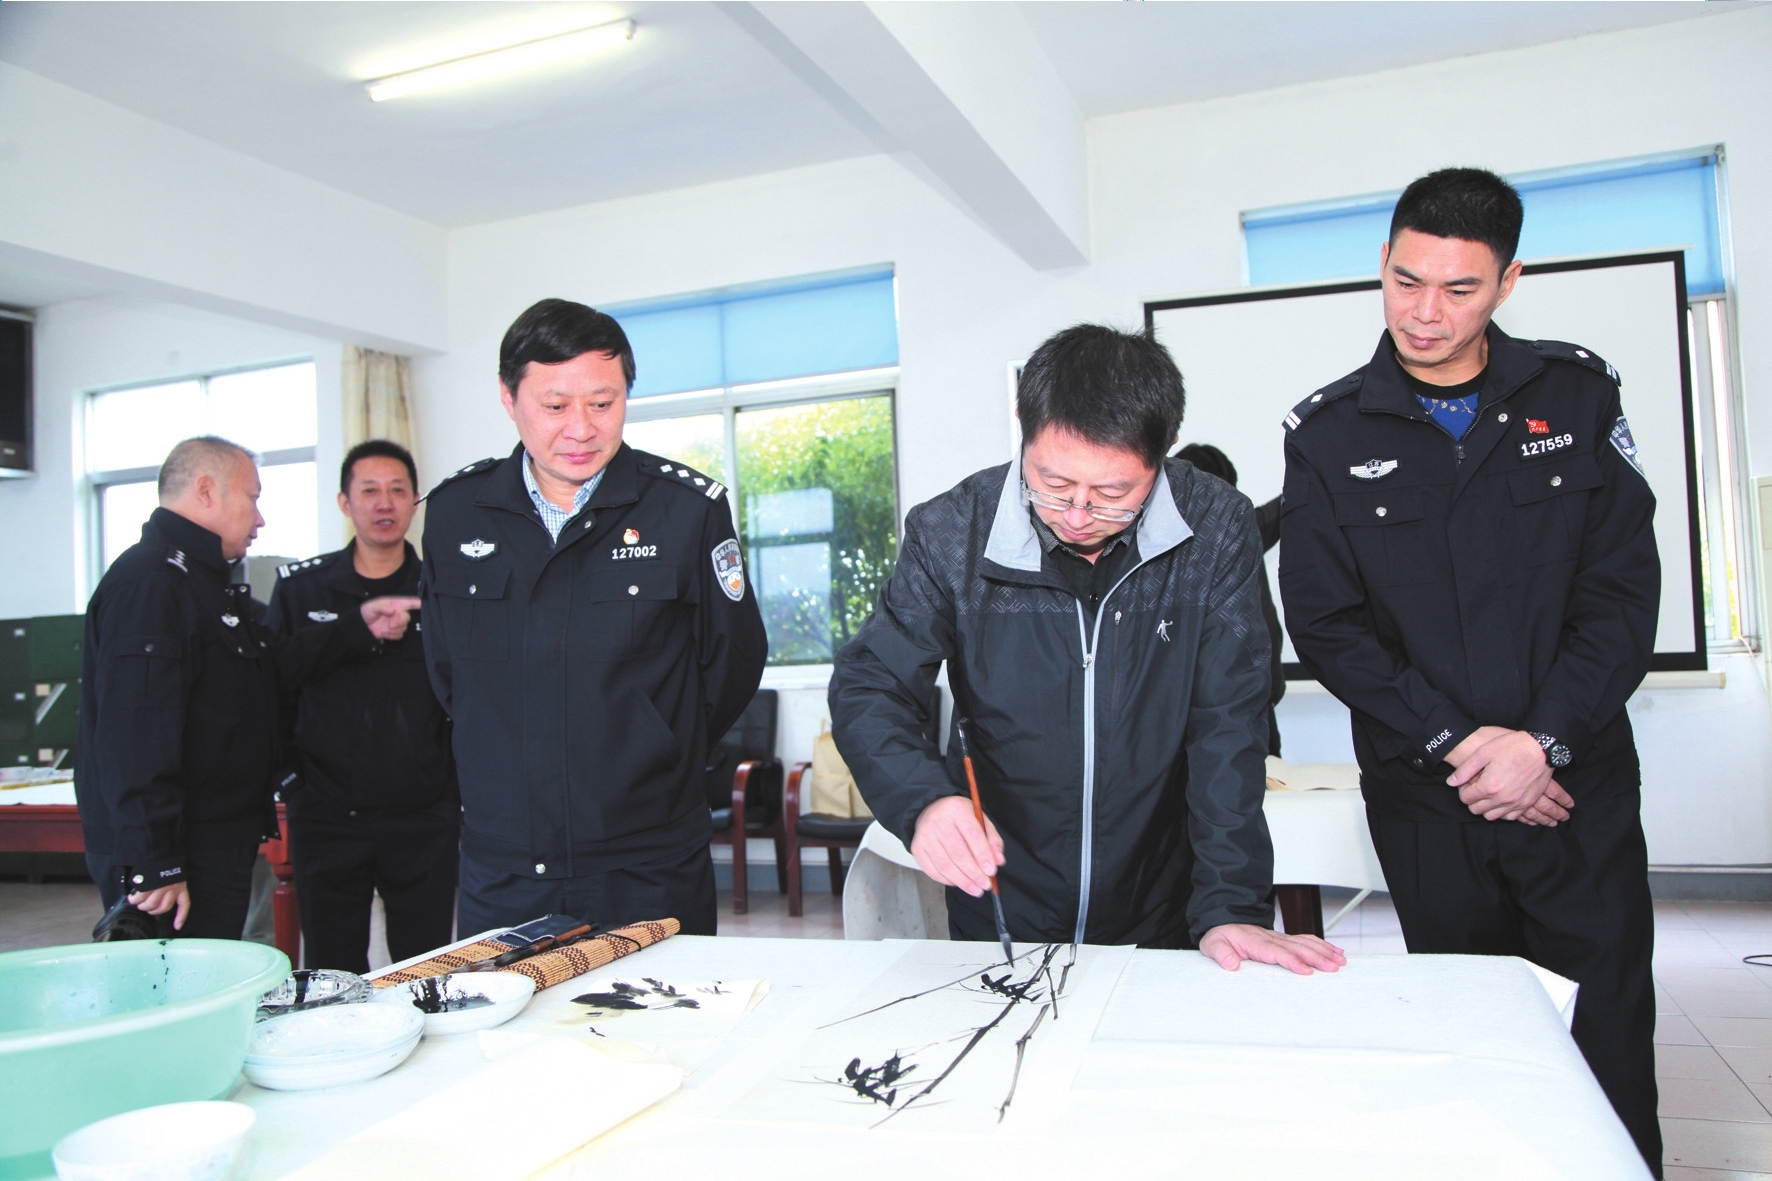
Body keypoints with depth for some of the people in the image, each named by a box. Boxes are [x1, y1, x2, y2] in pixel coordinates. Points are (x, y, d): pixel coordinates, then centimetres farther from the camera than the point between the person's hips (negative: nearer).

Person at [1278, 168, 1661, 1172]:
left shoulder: (1578, 395, 3)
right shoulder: (1328, 435, 0)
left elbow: (1625, 590, -1)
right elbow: (1325, 625, -3)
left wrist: (1543, 740, -12)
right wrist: (1453, 743, -12)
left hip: (1578, 786, 1)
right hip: (1425, 801, 0)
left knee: (1610, 1043, 6)